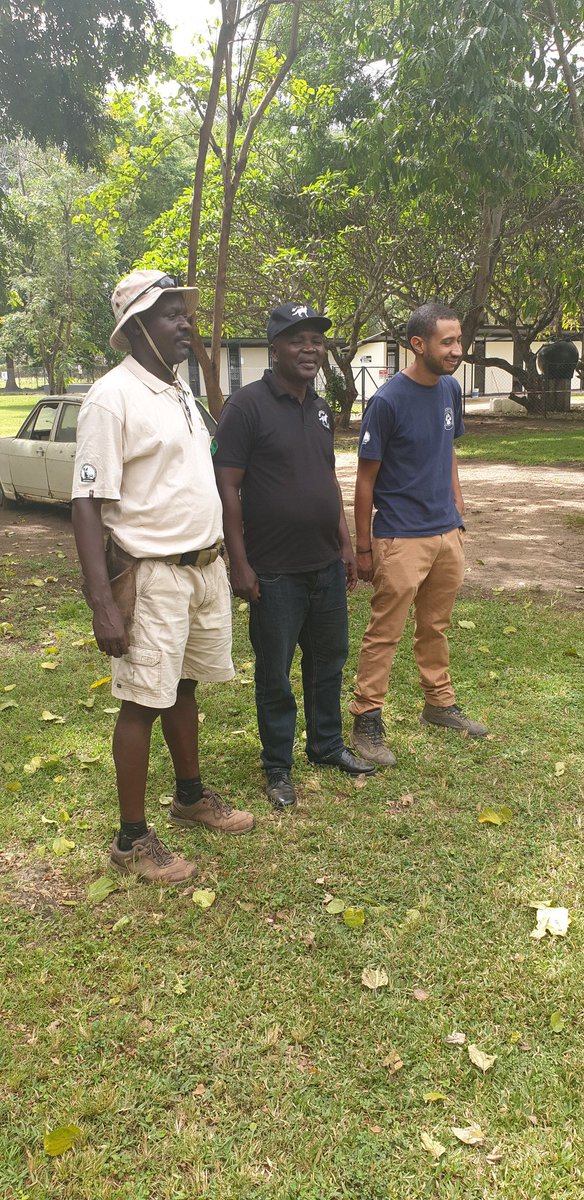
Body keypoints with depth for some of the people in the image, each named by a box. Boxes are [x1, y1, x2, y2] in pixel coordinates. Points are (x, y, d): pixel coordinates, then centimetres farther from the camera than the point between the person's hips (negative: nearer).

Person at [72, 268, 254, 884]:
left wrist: (222, 558, 18)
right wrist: (103, 604, -25)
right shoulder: (113, 397, -15)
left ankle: (191, 797, 37)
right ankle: (131, 840, 16)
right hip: (152, 574, -8)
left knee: (183, 687, 20)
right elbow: (87, 503, -19)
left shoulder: (181, 392, 11)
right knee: (143, 702, 2)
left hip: (205, 565, 8)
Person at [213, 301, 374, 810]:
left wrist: (346, 543, 15)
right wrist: (239, 563, -17)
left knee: (329, 658, 18)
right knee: (275, 673, 7)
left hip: (326, 565, 7)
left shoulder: (320, 409, 11)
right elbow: (227, 486, -15)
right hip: (274, 572, -7)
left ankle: (327, 745, 38)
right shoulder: (248, 405, -12)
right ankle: (278, 767, 23)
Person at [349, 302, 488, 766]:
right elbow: (366, 479, -9)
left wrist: (458, 509, 12)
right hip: (401, 540, -6)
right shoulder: (387, 401, -14)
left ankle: (440, 704, 33)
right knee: (384, 633, 1)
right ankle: (366, 722, 11)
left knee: (436, 627, 18)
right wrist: (364, 548, -7)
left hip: (447, 533, 7)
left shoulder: (450, 389, 6)